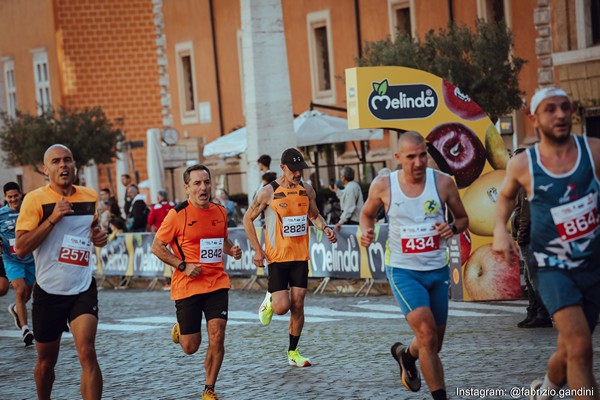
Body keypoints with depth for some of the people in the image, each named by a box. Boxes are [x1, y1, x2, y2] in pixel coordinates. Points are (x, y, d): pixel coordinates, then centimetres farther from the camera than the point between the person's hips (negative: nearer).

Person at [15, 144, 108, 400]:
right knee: (46, 360, 12)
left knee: (86, 352, -17)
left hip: (83, 289, 2)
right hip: (49, 290, -1)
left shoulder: (91, 197, 5)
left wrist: (99, 236, 4)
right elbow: (21, 248, -16)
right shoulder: (35, 200, -9)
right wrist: (53, 218, -23)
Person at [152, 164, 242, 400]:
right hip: (187, 286, -3)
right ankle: (179, 330, 40)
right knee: (190, 347, 2)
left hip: (217, 283, 3)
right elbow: (157, 247, -4)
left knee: (217, 337, -9)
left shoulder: (220, 212, 7)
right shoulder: (177, 214, -9)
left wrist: (232, 250, 2)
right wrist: (183, 266, -15)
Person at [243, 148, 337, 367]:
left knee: (298, 304, 2)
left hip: (300, 256, 4)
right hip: (277, 258, -3)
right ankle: (270, 300, 27)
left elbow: (314, 215, 20)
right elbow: (248, 218, 0)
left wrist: (325, 228, -3)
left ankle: (293, 352, 14)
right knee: (282, 306, -11)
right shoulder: (269, 192, -9)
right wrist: (257, 249, -6)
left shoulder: (307, 190, 4)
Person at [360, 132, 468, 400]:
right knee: (427, 335, -21)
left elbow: (463, 218, 8)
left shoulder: (443, 182, -6)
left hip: (437, 270, 3)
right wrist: (366, 232, -9)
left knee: (433, 344, 15)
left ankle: (405, 354, 49)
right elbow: (367, 213, 12)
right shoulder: (383, 185, -7)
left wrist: (453, 228, -15)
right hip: (402, 270, -3)